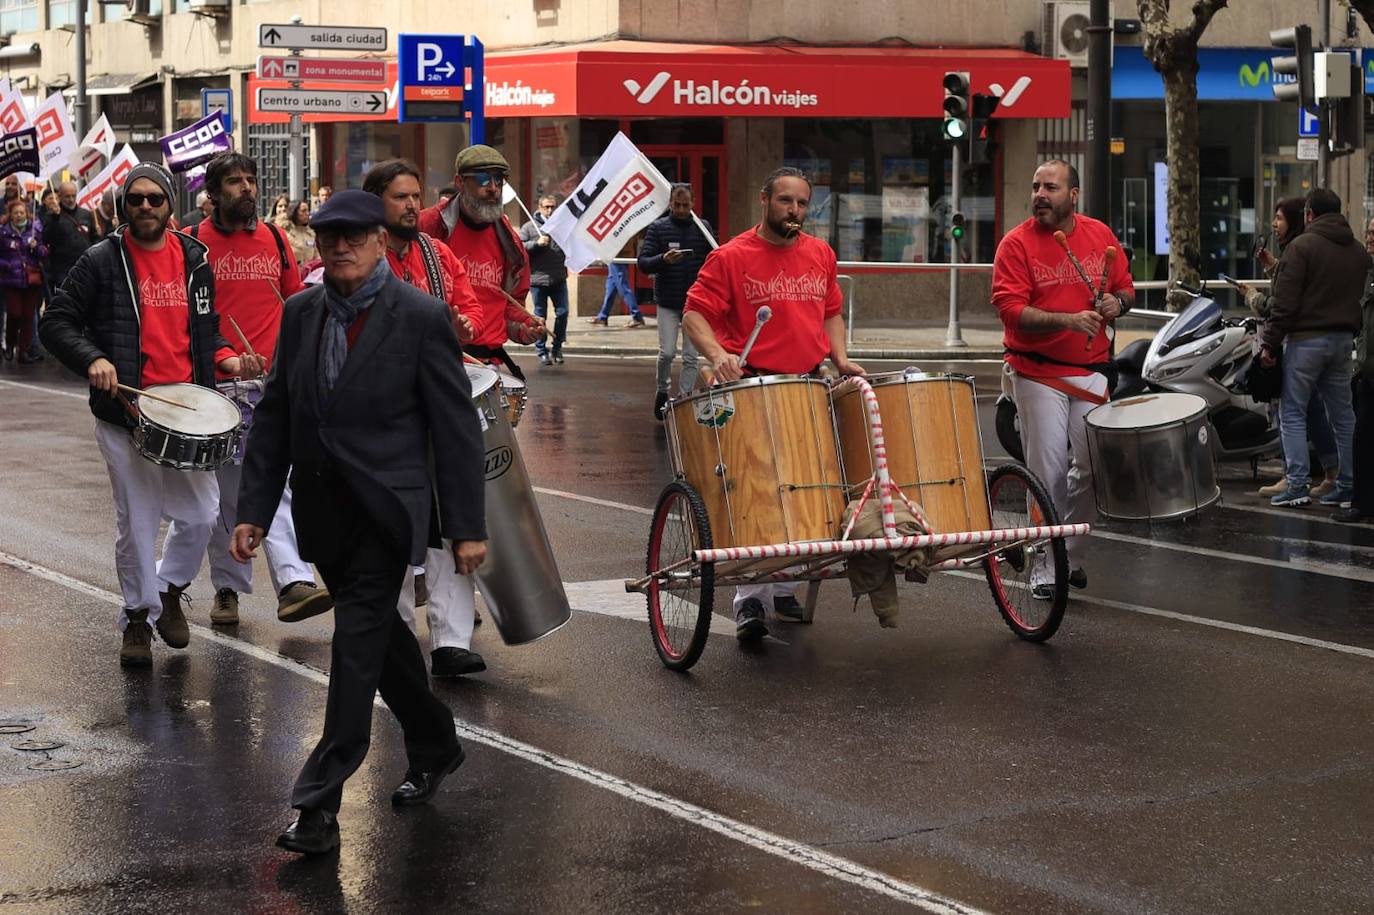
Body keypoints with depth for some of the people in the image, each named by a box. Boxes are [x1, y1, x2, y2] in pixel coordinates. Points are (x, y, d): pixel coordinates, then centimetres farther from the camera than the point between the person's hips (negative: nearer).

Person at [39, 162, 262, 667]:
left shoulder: (194, 260, 9)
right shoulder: (101, 261, -3)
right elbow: (55, 322, -3)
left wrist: (226, 360, 2)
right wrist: (92, 359, -19)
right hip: (125, 412, -3)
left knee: (200, 513, 3)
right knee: (136, 522, 2)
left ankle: (168, 589, 30)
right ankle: (138, 614, 19)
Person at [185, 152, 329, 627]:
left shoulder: (274, 238, 10)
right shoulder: (194, 243, 1)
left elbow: (296, 301, 18)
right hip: (219, 381, -1)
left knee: (274, 479, -10)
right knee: (227, 488, 5)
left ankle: (293, 583, -19)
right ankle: (228, 587, 17)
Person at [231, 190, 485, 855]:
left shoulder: (421, 318, -9)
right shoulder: (301, 313, 6)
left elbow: (456, 427, -8)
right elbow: (274, 417, 9)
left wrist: (466, 526, -10)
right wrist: (254, 510, 3)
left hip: (385, 511, -6)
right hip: (321, 510, 6)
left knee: (357, 644, -9)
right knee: (378, 635, 18)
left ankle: (320, 804, -7)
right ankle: (434, 745, 39)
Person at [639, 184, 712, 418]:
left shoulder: (703, 228, 5)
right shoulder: (657, 228, 0)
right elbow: (643, 263, -5)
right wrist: (663, 260, -25)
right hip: (667, 303, -1)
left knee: (691, 356, 1)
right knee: (667, 353, -6)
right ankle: (663, 391, 18)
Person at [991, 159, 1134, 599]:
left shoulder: (1100, 235, 5)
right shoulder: (1017, 244, -7)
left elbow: (1126, 287, 15)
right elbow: (1010, 308, -15)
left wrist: (1116, 303, -9)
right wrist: (1066, 320, -26)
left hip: (1090, 369, 4)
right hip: (1038, 372, -4)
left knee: (1093, 465, 6)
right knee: (1048, 472, -3)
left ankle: (1074, 556, 23)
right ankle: (1044, 568, 7)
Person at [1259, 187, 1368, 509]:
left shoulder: (1302, 246, -9)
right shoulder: (1359, 251, 12)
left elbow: (1285, 302, -13)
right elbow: (1362, 298, 15)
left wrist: (1269, 343, -10)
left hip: (1306, 338, -6)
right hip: (1344, 338, 6)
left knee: (1292, 412, -1)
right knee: (1342, 414, 11)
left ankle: (1297, 485, -8)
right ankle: (1349, 486, 11)